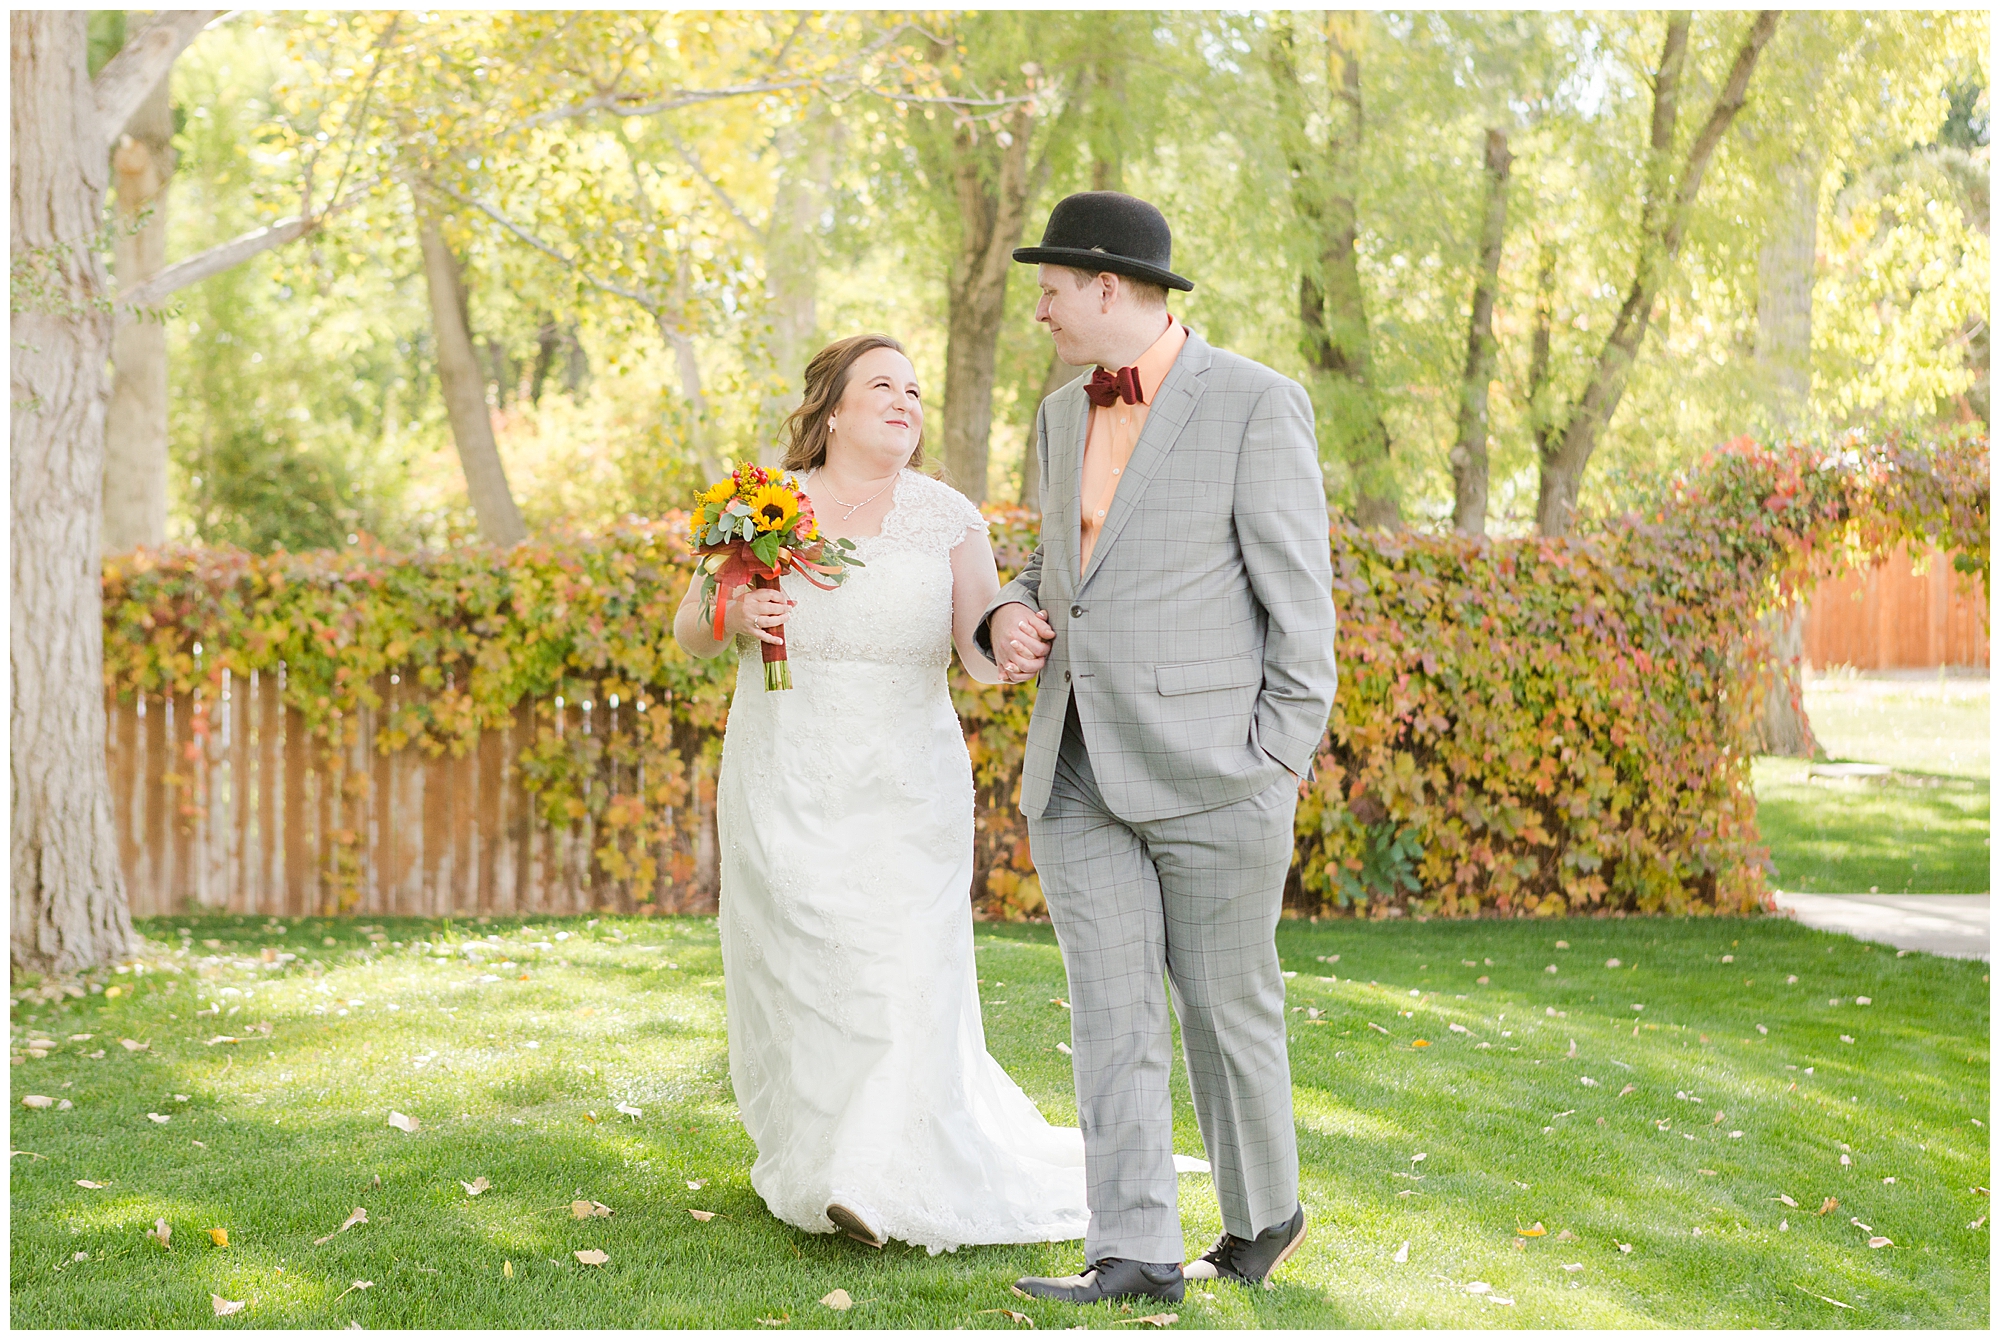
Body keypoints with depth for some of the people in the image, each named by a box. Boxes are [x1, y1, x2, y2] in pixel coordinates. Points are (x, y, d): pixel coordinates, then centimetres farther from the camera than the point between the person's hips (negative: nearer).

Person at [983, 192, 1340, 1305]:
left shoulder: (1259, 406, -8)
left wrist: (1275, 775, -12)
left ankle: (1263, 1215, 26)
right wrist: (1010, 614, 3)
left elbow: (1300, 598, -9)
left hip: (1212, 773, -6)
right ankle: (1136, 1257, 1)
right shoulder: (1066, 416, 12)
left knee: (1227, 1008, 6)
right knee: (1112, 1015, 0)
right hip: (1082, 774, 6)